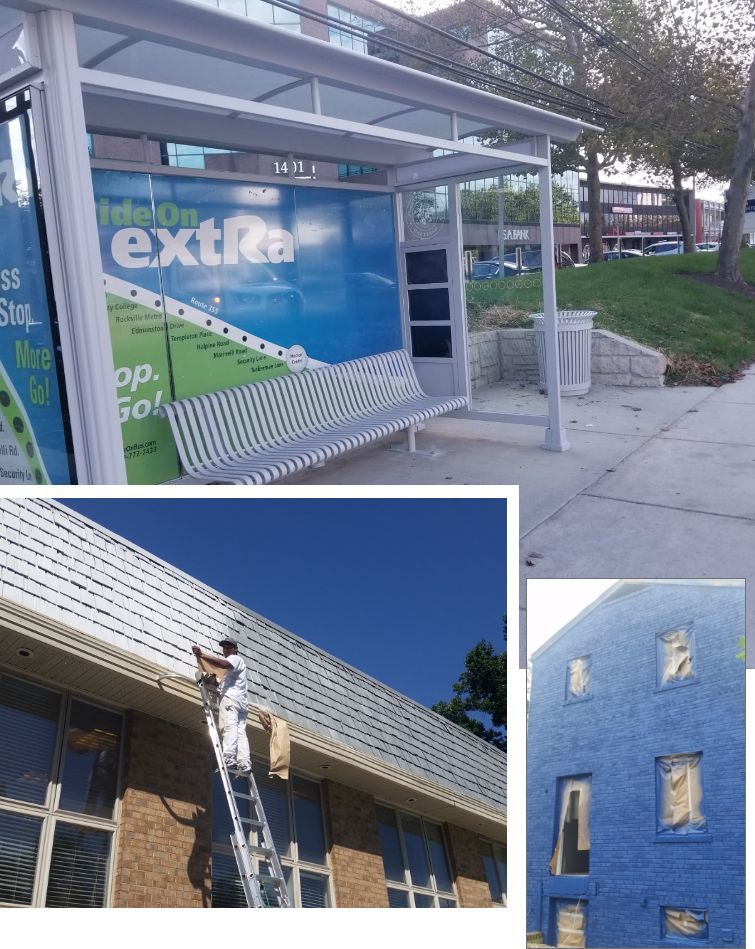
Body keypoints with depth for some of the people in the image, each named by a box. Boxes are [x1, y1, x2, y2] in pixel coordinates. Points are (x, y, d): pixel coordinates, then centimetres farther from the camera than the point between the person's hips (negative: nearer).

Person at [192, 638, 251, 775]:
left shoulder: (235, 658, 8)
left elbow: (224, 664, -16)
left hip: (230, 697, -9)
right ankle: (244, 764, -17)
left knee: (229, 728, -21)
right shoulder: (239, 663, 39)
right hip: (241, 701, 9)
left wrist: (202, 655, -24)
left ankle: (229, 760, -36)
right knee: (240, 732, -4)